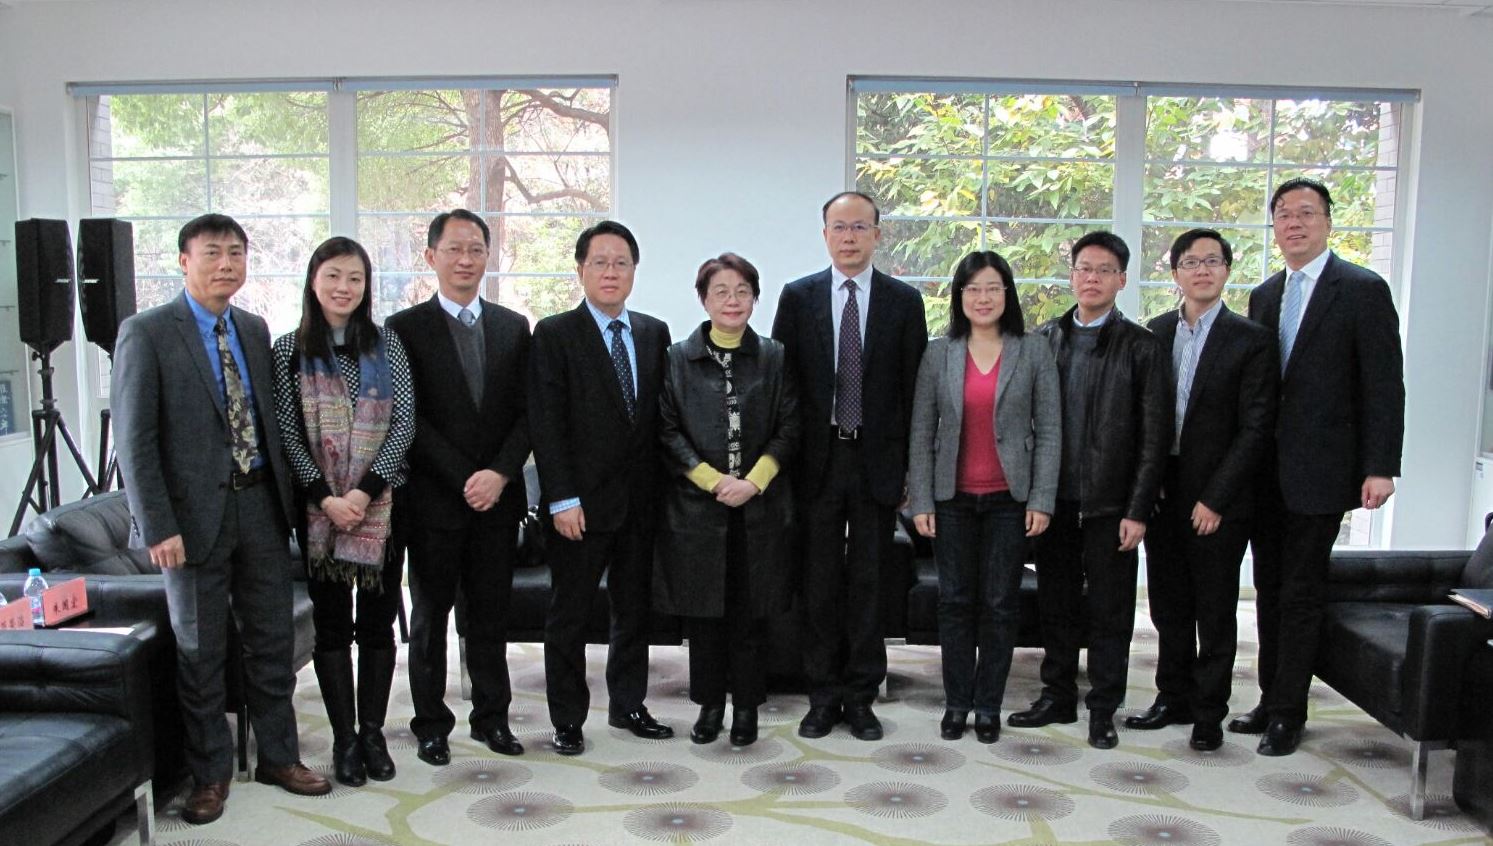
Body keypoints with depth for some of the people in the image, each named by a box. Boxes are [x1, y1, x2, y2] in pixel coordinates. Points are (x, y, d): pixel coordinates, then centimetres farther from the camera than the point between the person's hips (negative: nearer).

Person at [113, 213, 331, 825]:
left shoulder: (255, 331, 10)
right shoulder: (146, 333, -8)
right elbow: (134, 440, -11)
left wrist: (287, 496, 6)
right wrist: (159, 526, -16)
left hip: (261, 505, 5)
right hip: (193, 514, -5)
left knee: (273, 638, 12)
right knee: (200, 652, 8)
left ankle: (278, 756, 28)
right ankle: (209, 774, 23)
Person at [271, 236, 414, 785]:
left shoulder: (387, 347, 4)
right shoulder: (289, 350, 3)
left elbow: (404, 424, -2)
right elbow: (288, 434, -1)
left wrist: (366, 491, -12)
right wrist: (325, 497, -12)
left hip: (382, 503, 1)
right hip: (321, 507, 0)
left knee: (378, 619, 6)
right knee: (331, 623, 5)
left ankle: (372, 732, 18)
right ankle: (344, 739, 15)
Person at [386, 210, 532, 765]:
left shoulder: (513, 327, 9)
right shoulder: (406, 328, -2)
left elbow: (527, 411, 5)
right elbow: (409, 419, -8)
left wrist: (500, 474, -10)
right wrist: (464, 479, -14)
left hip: (498, 496, 3)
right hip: (435, 499, -3)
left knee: (491, 614, 11)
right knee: (430, 615, 8)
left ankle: (492, 717, 23)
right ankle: (431, 724, 20)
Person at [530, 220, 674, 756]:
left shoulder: (654, 333, 10)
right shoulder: (555, 334, -4)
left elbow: (662, 414, 11)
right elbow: (547, 424, -9)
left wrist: (664, 486, 4)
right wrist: (563, 500, -15)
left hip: (641, 500, 5)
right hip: (582, 503, -4)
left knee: (635, 608, 14)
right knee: (569, 616, 5)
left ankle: (627, 706, 28)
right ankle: (568, 719, 17)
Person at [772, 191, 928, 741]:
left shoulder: (904, 301, 3)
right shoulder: (798, 297, 4)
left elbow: (913, 388, 3)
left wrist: (908, 465, -2)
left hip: (877, 462, 0)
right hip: (816, 460, 0)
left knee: (869, 582, 7)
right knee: (820, 582, 7)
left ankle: (861, 698, 18)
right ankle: (824, 697, 19)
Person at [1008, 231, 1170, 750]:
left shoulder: (1140, 347, -2)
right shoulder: (1043, 340, 8)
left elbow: (1154, 436, -5)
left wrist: (1137, 511, -10)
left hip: (1110, 505, -3)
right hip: (1054, 499, 3)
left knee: (1109, 613, 6)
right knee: (1056, 605, 13)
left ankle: (1103, 710, 18)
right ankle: (1058, 697, 27)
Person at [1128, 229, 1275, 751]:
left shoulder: (1250, 340, -6)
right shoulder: (1156, 333, 7)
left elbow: (1255, 428, -9)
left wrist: (1214, 498, -13)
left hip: (1217, 500, -4)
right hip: (1162, 491, 4)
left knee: (1215, 611, 6)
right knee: (1169, 605, 13)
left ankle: (1209, 713, 17)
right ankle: (1174, 699, 27)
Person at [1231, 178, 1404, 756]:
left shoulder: (1363, 290, -6)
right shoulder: (1264, 296, 13)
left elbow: (1384, 386, -10)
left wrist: (1380, 467, -15)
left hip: (1319, 470, -6)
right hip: (1266, 472, 6)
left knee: (1301, 594, 1)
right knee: (1269, 589, 13)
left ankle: (1288, 714, 12)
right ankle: (1270, 701, 24)